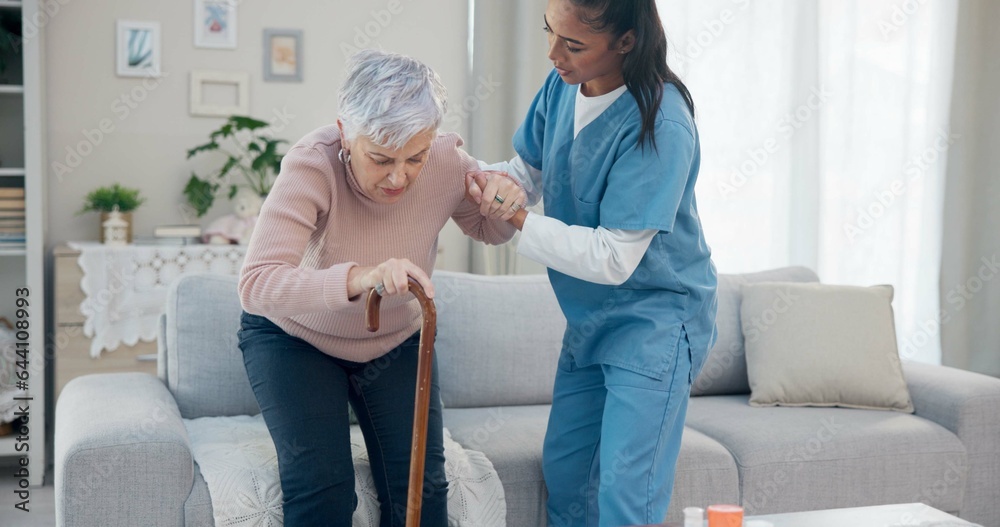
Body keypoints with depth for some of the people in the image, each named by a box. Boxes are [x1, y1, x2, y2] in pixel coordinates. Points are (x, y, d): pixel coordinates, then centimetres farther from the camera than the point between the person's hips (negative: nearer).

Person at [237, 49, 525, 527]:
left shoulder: (446, 162, -20)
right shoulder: (312, 164, -31)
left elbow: (488, 230, 2)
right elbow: (256, 283, -42)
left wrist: (507, 204, -23)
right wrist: (357, 278, -59)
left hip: (396, 340, 3)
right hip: (295, 336, -3)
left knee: (420, 489, -7)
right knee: (320, 487, -19)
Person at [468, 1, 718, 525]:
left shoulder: (660, 124, -28)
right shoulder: (562, 85, -6)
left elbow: (613, 260, -27)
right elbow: (531, 168, 9)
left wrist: (519, 219, -24)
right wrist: (498, 179, -13)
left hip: (653, 322, -8)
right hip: (588, 318, 8)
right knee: (563, 472, 17)